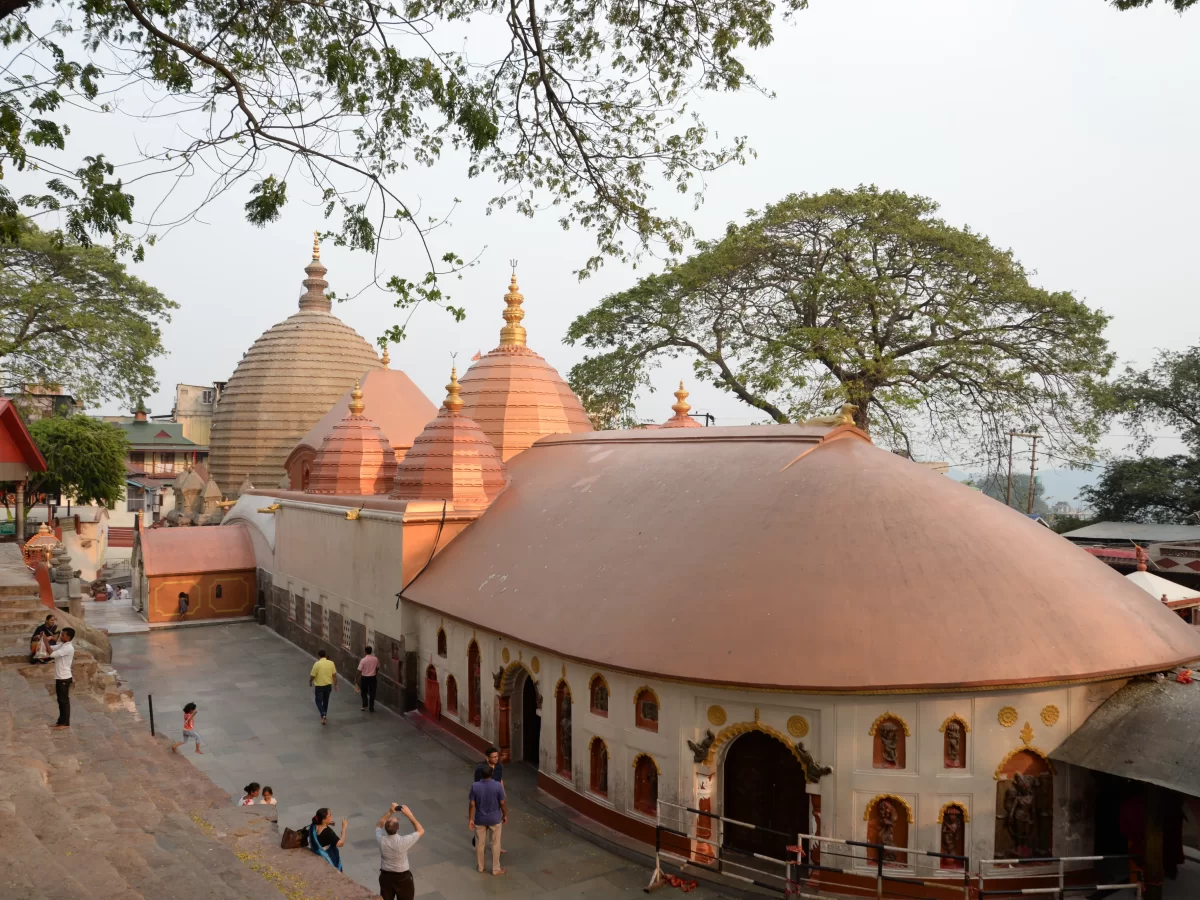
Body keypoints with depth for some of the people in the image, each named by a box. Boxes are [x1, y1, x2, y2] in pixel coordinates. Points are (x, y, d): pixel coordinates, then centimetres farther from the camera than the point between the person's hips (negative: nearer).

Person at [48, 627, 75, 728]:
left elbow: (52, 654, -27)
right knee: (60, 700, 16)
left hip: (64, 678, -9)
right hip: (59, 677, 9)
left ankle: (66, 723, 6)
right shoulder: (62, 645, 9)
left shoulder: (68, 648, -22)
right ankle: (61, 721, 25)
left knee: (64, 700, -1)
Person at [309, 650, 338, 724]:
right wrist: (335, 685, 10)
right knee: (325, 701, 21)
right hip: (328, 685, 4)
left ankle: (323, 715, -12)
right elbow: (334, 675, -1)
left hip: (319, 686, -4)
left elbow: (312, 676, -10)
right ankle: (324, 715, 32)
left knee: (319, 701, 8)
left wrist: (310, 682, 10)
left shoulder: (317, 664, -17)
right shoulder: (331, 663, -5)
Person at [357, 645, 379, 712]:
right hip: (373, 677, 2)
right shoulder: (375, 659, -7)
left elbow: (359, 670, -14)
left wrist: (357, 678, -1)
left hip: (364, 678, -2)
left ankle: (365, 705, 15)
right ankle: (371, 708, 12)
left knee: (364, 692, 19)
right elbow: (377, 668, 7)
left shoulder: (363, 660, -17)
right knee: (372, 693, 10)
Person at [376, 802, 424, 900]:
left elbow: (378, 825, 3)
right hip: (402, 877, -3)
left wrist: (389, 812, -5)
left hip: (385, 876, 3)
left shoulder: (381, 840, -21)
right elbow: (421, 831, -11)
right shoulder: (403, 841, -29)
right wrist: (409, 815, -16)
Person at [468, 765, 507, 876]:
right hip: (495, 819, -1)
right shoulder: (498, 785, -20)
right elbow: (502, 803, -11)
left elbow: (472, 804, -10)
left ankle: (480, 867, 34)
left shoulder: (475, 786, -16)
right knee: (495, 844, 14)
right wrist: (505, 815, 5)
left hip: (479, 819, 1)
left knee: (480, 843, 19)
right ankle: (496, 869, 23)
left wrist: (471, 819, 1)